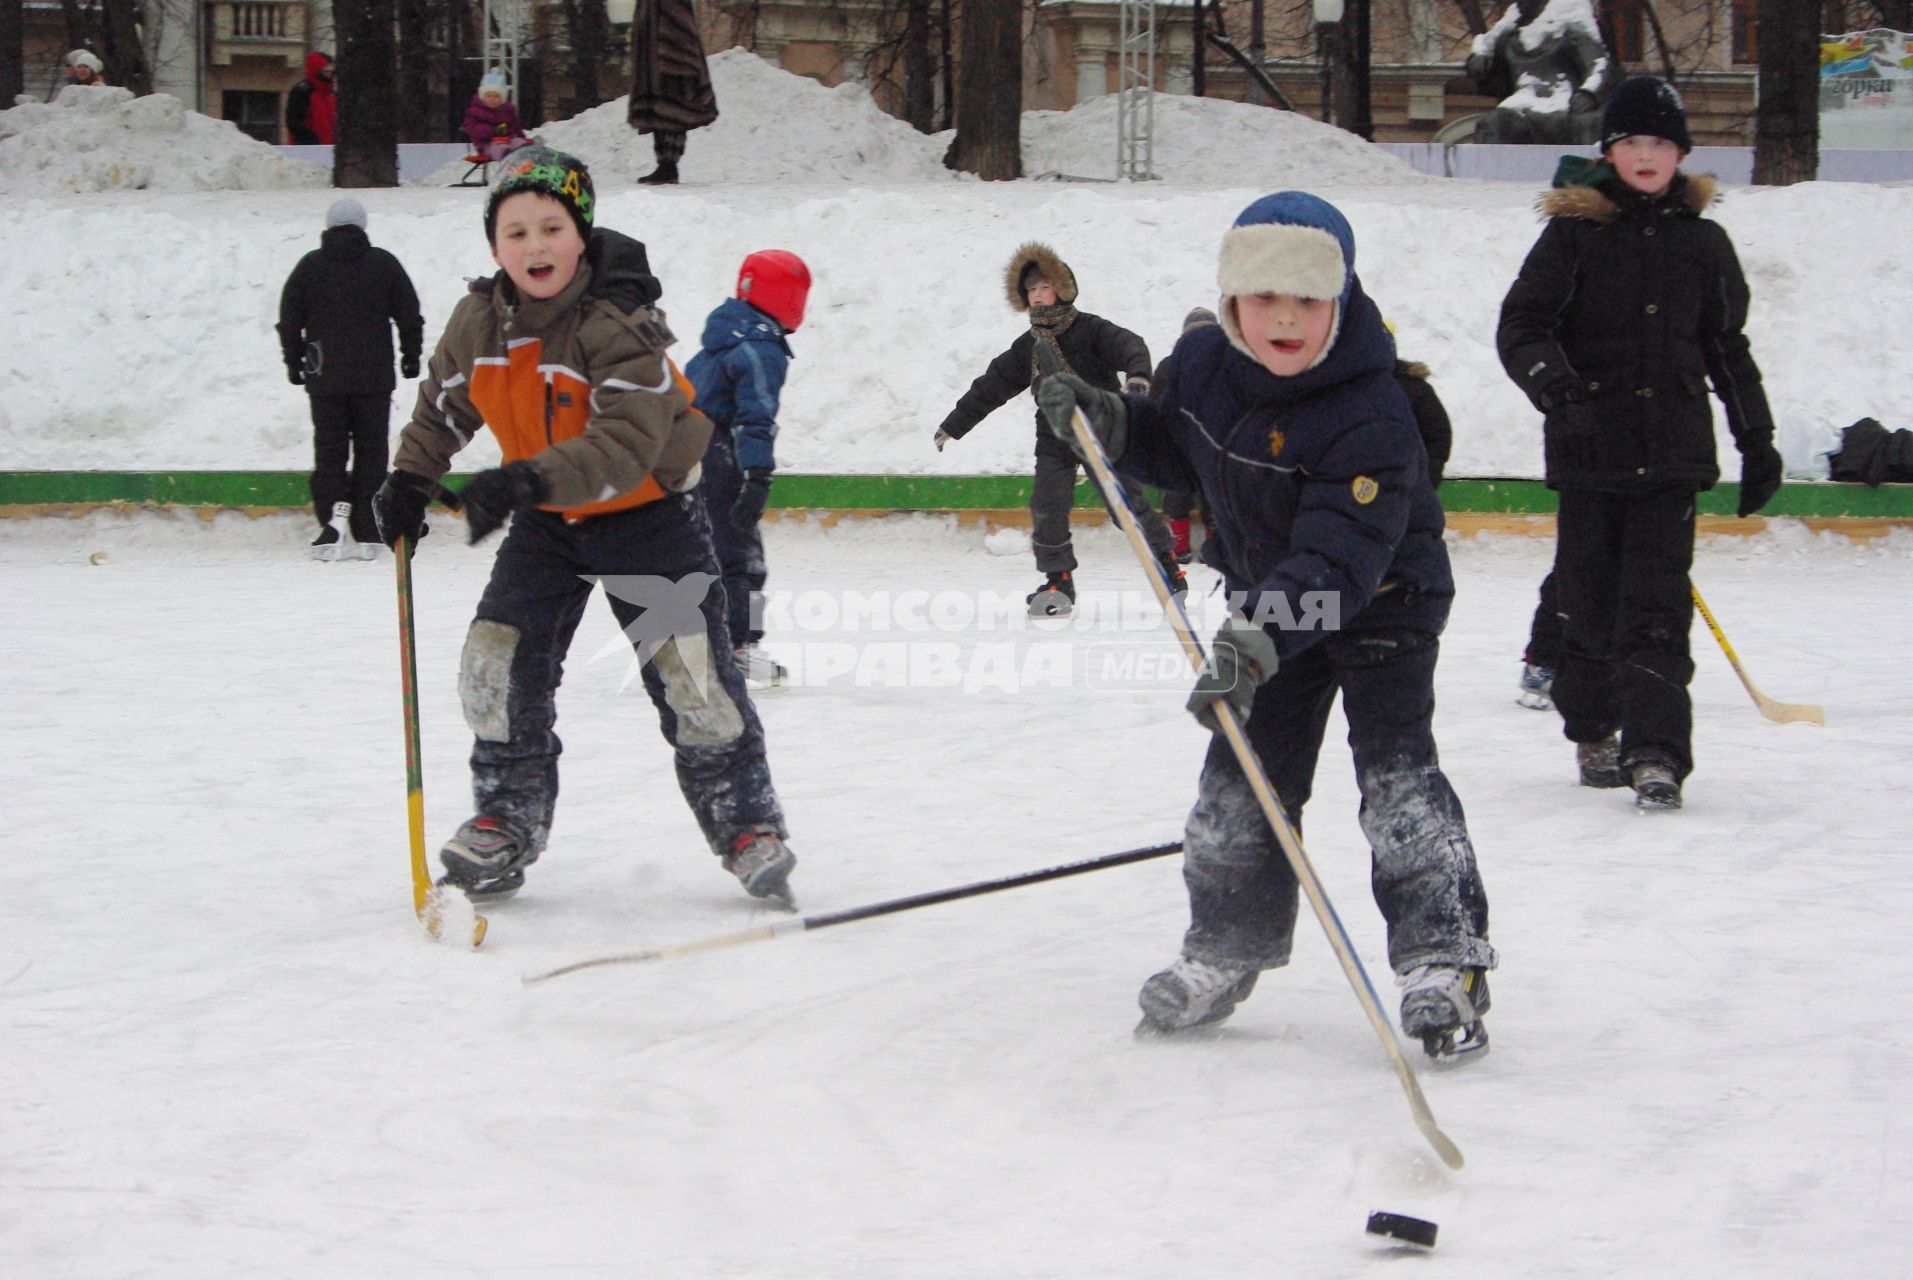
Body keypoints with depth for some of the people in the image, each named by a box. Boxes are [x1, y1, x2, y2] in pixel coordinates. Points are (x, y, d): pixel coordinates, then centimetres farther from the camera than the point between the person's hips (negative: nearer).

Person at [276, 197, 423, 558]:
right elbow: (409, 315, 4)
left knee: (329, 453, 5)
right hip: (374, 379, 0)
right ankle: (366, 534, 2)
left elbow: (289, 320, 5)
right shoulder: (383, 263, 0)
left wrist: (294, 363, 15)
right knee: (370, 453, 5)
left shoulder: (310, 265, 2)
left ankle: (331, 531, -6)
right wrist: (411, 356, 16)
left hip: (325, 379, 0)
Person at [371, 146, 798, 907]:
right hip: (547, 523, 5)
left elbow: (628, 445, -37)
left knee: (688, 668, -9)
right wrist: (411, 479, -5)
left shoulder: (621, 324, -27)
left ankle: (747, 824, 8)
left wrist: (528, 479, -49)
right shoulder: (478, 322, -7)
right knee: (497, 662, -2)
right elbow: (443, 405, 11)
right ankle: (509, 819, 17)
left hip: (648, 511, -5)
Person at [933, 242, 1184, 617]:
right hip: (1056, 438, 4)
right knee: (1047, 505, -10)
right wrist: (954, 425, 16)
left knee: (1128, 502, -6)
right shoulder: (1027, 347, 10)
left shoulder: (1090, 330, -6)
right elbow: (991, 386, 15)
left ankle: (1166, 556, 14)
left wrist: (1137, 373, -44)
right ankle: (1059, 580, 1)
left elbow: (1129, 346, -21)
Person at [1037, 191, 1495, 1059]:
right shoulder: (1203, 363, -11)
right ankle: (1224, 951, 26)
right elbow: (1178, 450, 11)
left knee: (1396, 775, -16)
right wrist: (1112, 425, -8)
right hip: (1269, 606, 6)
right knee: (1239, 777, 9)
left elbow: (1340, 557, -40)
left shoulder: (1369, 417, -32)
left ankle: (1443, 962, -9)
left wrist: (1262, 640, -51)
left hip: (1382, 605, -6)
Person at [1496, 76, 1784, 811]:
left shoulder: (1702, 242, 10)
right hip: (1589, 449, -1)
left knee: (1658, 608, -8)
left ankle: (1657, 755, -12)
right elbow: (1520, 326, -5)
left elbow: (1728, 349, 19)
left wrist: (1757, 440, 17)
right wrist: (1557, 386, -24)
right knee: (1589, 601, 6)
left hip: (1671, 453, 1)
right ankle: (1593, 733, 25)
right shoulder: (1575, 232, 1)